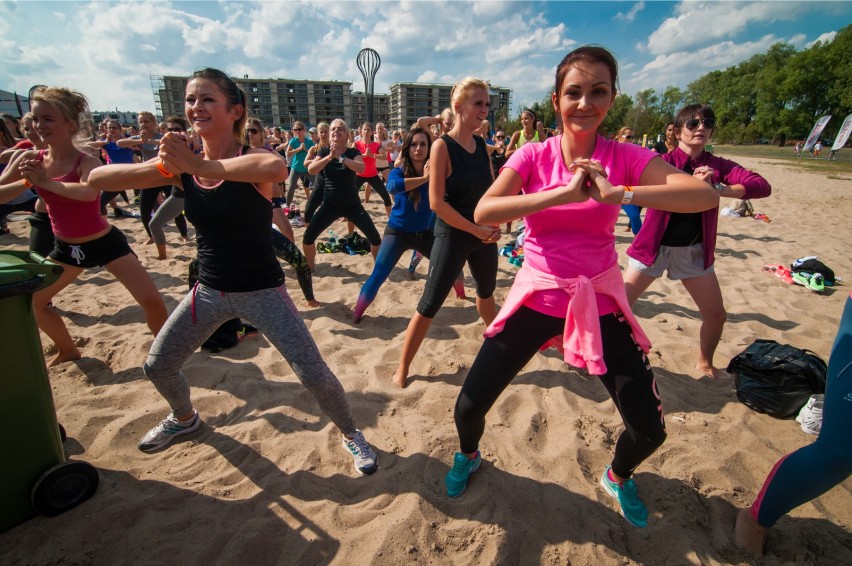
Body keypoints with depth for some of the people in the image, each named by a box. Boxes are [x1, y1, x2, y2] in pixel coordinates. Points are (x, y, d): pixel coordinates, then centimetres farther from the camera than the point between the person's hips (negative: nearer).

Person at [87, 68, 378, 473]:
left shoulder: (252, 158, -15)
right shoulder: (181, 164, -1)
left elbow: (277, 168, -42)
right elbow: (97, 179, -6)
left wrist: (201, 165, -41)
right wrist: (161, 166, -21)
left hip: (262, 290, -5)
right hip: (209, 290, 6)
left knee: (314, 375, -9)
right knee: (157, 366, 18)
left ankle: (350, 433, 22)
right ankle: (185, 418, 51)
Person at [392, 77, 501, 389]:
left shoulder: (482, 145, 5)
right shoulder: (442, 146, -14)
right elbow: (437, 203, -19)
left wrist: (493, 225, -8)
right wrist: (476, 229, -18)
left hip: (484, 236, 7)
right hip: (452, 236, -6)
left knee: (486, 292, 25)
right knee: (429, 305, -3)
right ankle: (403, 368, 13)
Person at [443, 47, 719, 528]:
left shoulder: (625, 157, -4)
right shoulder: (534, 155, -4)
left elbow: (705, 194, -18)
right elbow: (484, 212, -21)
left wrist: (618, 194, -29)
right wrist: (562, 194, -27)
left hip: (599, 301, 1)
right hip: (536, 296, 0)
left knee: (650, 429, 2)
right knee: (469, 407, -1)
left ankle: (618, 477, 40)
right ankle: (469, 456, 37)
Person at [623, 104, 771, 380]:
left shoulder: (717, 166, 3)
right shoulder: (662, 162, -6)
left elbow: (763, 186, -9)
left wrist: (721, 190, -26)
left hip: (694, 250, 4)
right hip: (654, 245, -4)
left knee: (716, 314, 11)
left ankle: (705, 364, 37)